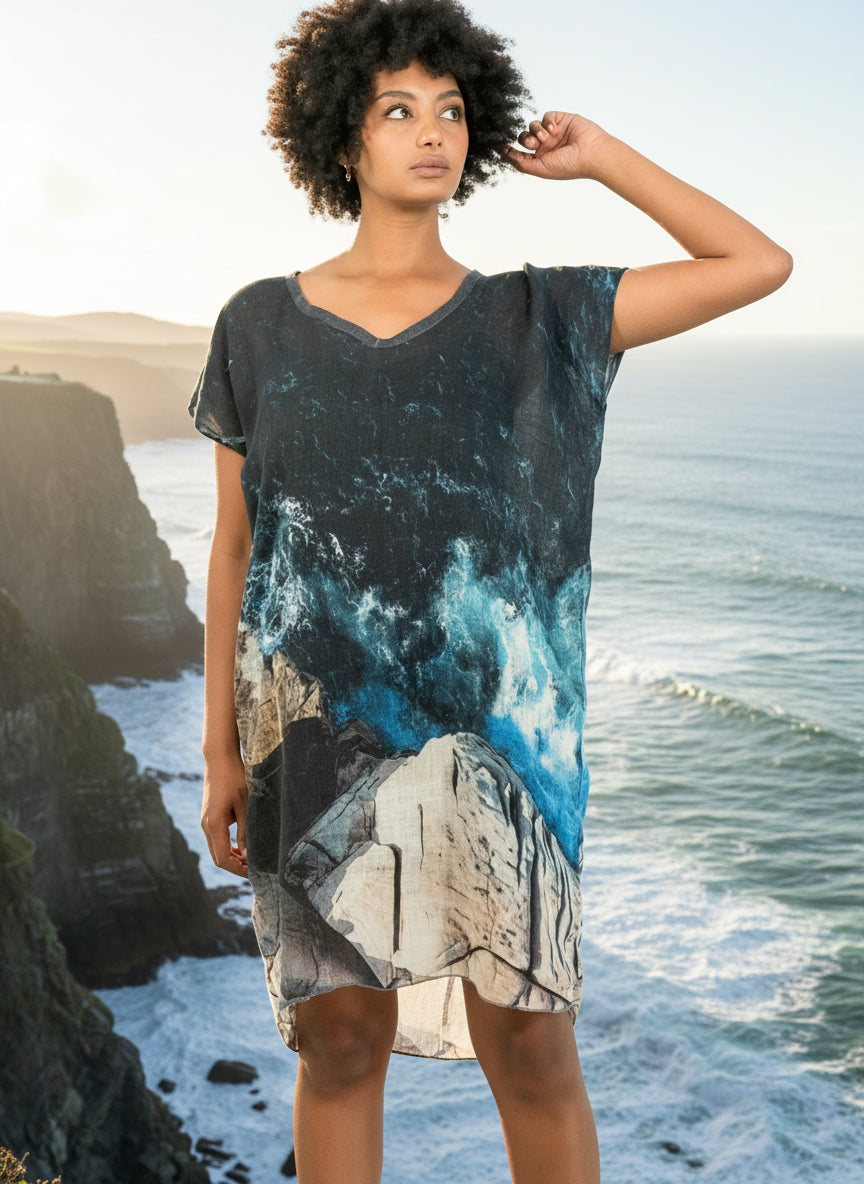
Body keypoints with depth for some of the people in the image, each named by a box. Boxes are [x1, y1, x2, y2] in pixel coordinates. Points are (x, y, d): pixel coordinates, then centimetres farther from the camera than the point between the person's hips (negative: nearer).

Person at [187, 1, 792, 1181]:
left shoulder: (534, 317, 3)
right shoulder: (259, 325, 4)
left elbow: (761, 265, 2)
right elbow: (234, 548, 6)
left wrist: (600, 156, 5)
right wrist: (221, 752, 4)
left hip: (487, 731, 0)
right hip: (319, 732, 1)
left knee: (530, 1051, 5)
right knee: (340, 1047, 9)